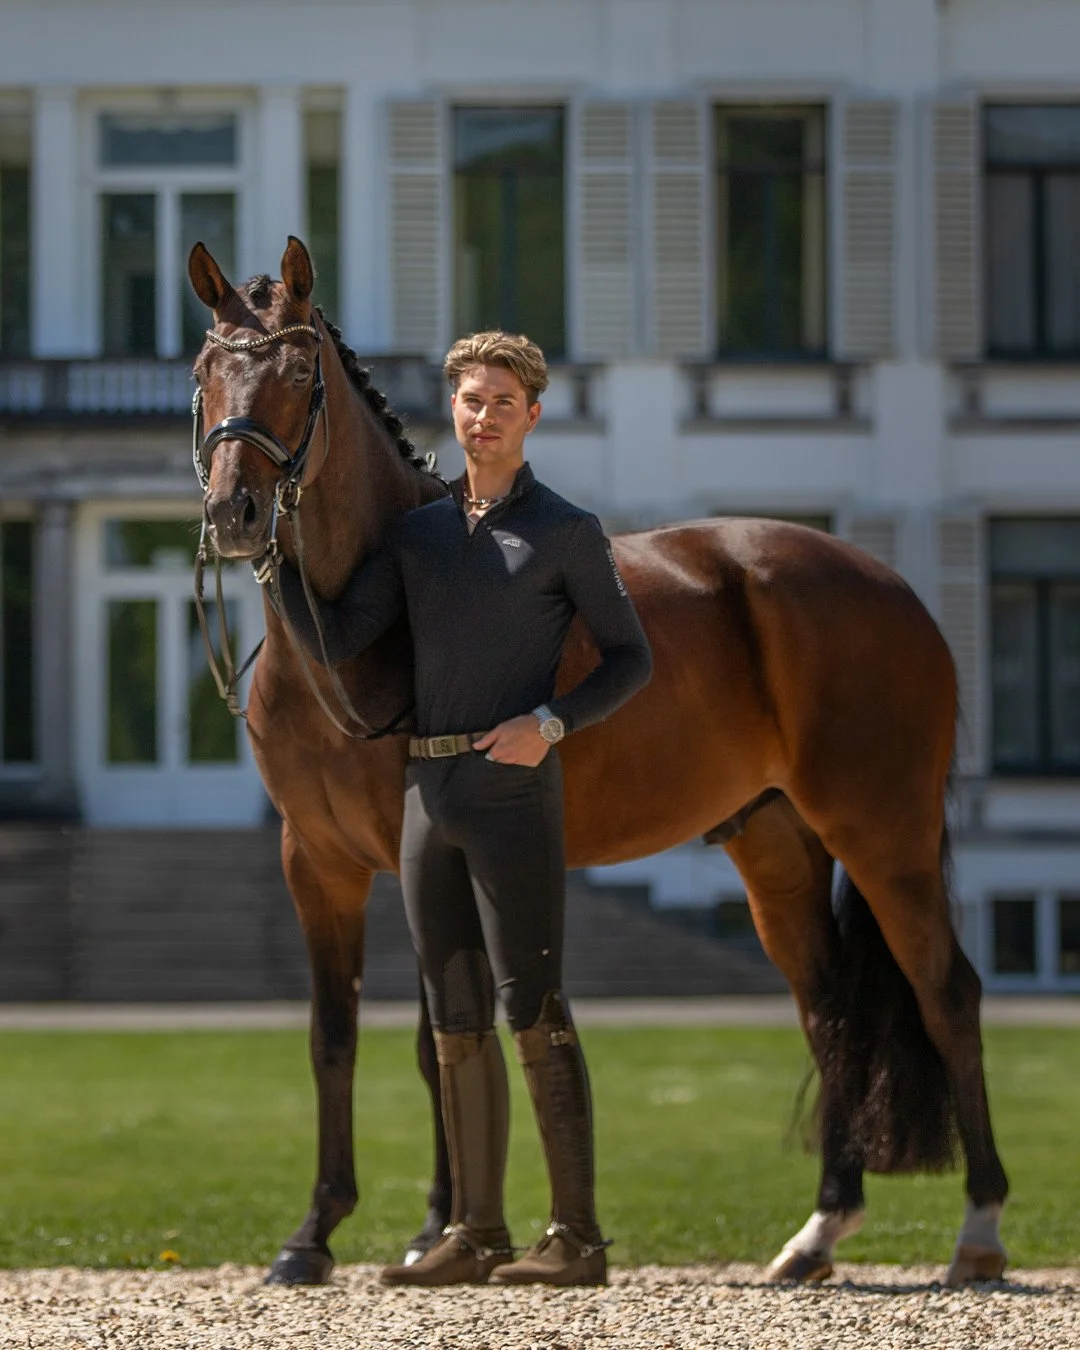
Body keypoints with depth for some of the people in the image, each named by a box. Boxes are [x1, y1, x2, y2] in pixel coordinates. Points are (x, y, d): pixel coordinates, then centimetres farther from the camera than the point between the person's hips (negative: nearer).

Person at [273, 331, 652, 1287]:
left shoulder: (567, 534, 1)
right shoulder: (418, 534, 14)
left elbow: (631, 659, 2)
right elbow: (335, 641, 7)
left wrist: (551, 721, -13)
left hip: (513, 791, -6)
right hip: (429, 795, 6)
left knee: (534, 1013, -9)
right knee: (456, 1021, 8)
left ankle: (577, 1237, -9)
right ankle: (477, 1234, 13)